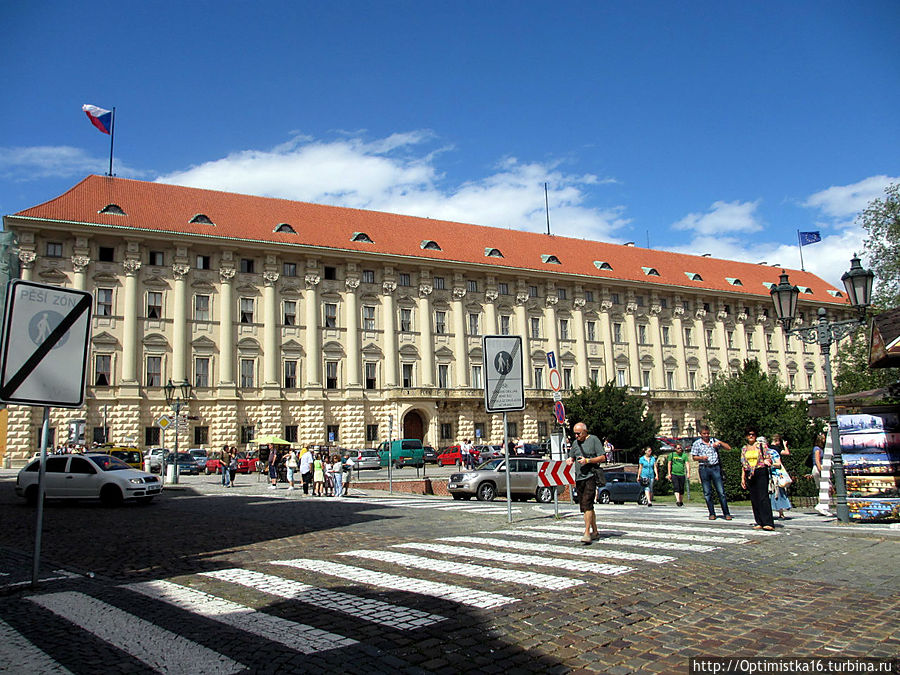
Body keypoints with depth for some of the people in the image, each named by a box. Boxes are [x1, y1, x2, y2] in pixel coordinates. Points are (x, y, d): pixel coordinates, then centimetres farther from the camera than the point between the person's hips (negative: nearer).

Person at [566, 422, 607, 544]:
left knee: (587, 504, -16)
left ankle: (587, 533, -17)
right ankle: (595, 532, 20)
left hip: (591, 476, -7)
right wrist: (569, 460, 1)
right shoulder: (575, 442, 16)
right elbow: (571, 457, 25)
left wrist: (587, 460, -17)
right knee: (584, 506, 9)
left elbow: (602, 458, -6)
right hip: (579, 477, 7)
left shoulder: (594, 440, -3)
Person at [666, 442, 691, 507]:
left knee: (681, 489, 6)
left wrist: (688, 473, -11)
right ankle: (677, 500, -25)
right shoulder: (672, 454, 7)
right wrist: (669, 473, 1)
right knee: (676, 487, -16)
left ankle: (681, 501, 20)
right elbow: (669, 464, 7)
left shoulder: (684, 455, 8)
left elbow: (687, 464, 1)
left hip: (682, 474, 2)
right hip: (674, 474, -2)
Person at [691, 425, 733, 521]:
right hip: (704, 469, 0)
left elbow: (728, 448, 8)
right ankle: (712, 513, 11)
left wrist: (720, 443, -8)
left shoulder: (714, 440, 10)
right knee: (707, 493, 2)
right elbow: (694, 457, 7)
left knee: (721, 491, -4)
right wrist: (701, 458, -12)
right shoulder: (696, 443, 7)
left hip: (715, 467, 0)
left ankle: (726, 513, 1)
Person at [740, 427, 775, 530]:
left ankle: (768, 523, -17)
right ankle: (759, 523, 7)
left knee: (763, 497, -14)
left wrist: (767, 461, -23)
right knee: (754, 499, 3)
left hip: (761, 472, -5)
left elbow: (768, 458, 1)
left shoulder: (762, 445, 4)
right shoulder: (744, 448, 16)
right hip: (749, 475, 5)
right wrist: (742, 478, 12)